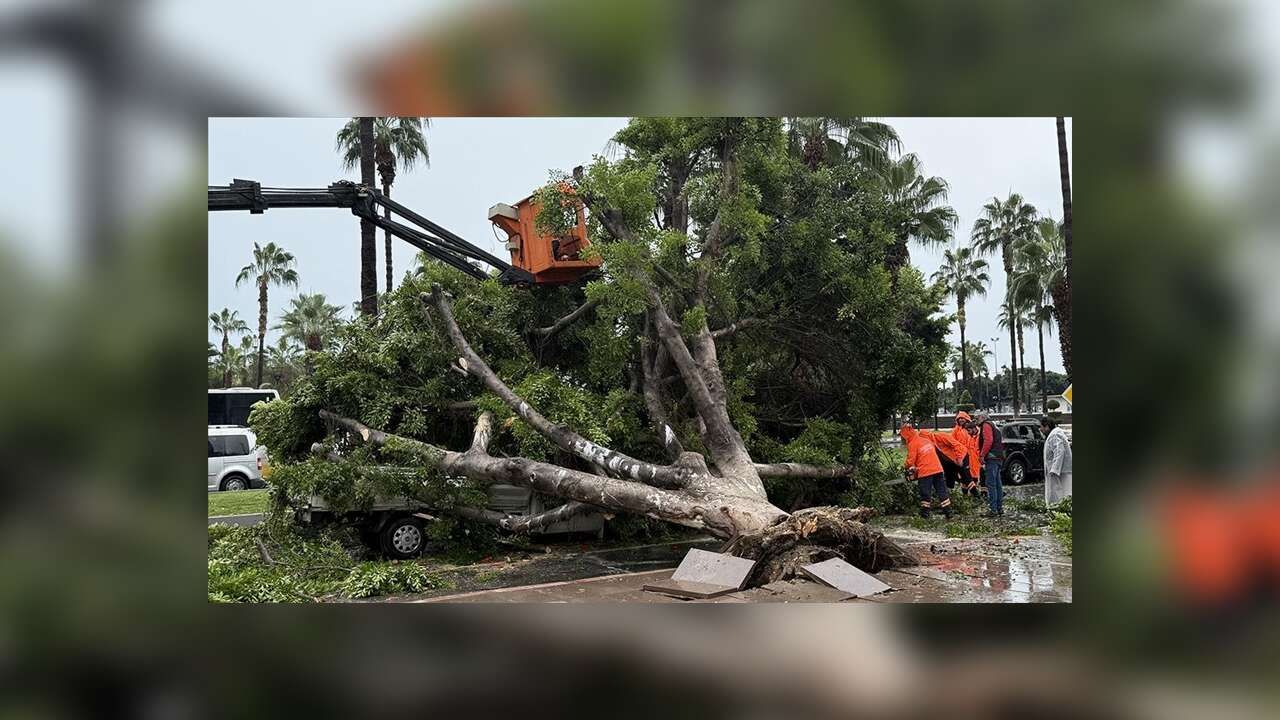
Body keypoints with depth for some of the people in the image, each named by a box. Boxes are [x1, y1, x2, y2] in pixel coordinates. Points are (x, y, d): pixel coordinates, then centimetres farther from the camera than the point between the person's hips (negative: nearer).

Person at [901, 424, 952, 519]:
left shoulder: (912, 444, -6)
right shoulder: (926, 440, 16)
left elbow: (911, 460, -8)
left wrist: (909, 469, 13)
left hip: (925, 472, -6)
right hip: (937, 468, 7)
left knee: (925, 494, 2)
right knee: (942, 491, 9)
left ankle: (924, 514, 5)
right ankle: (948, 512, 9)